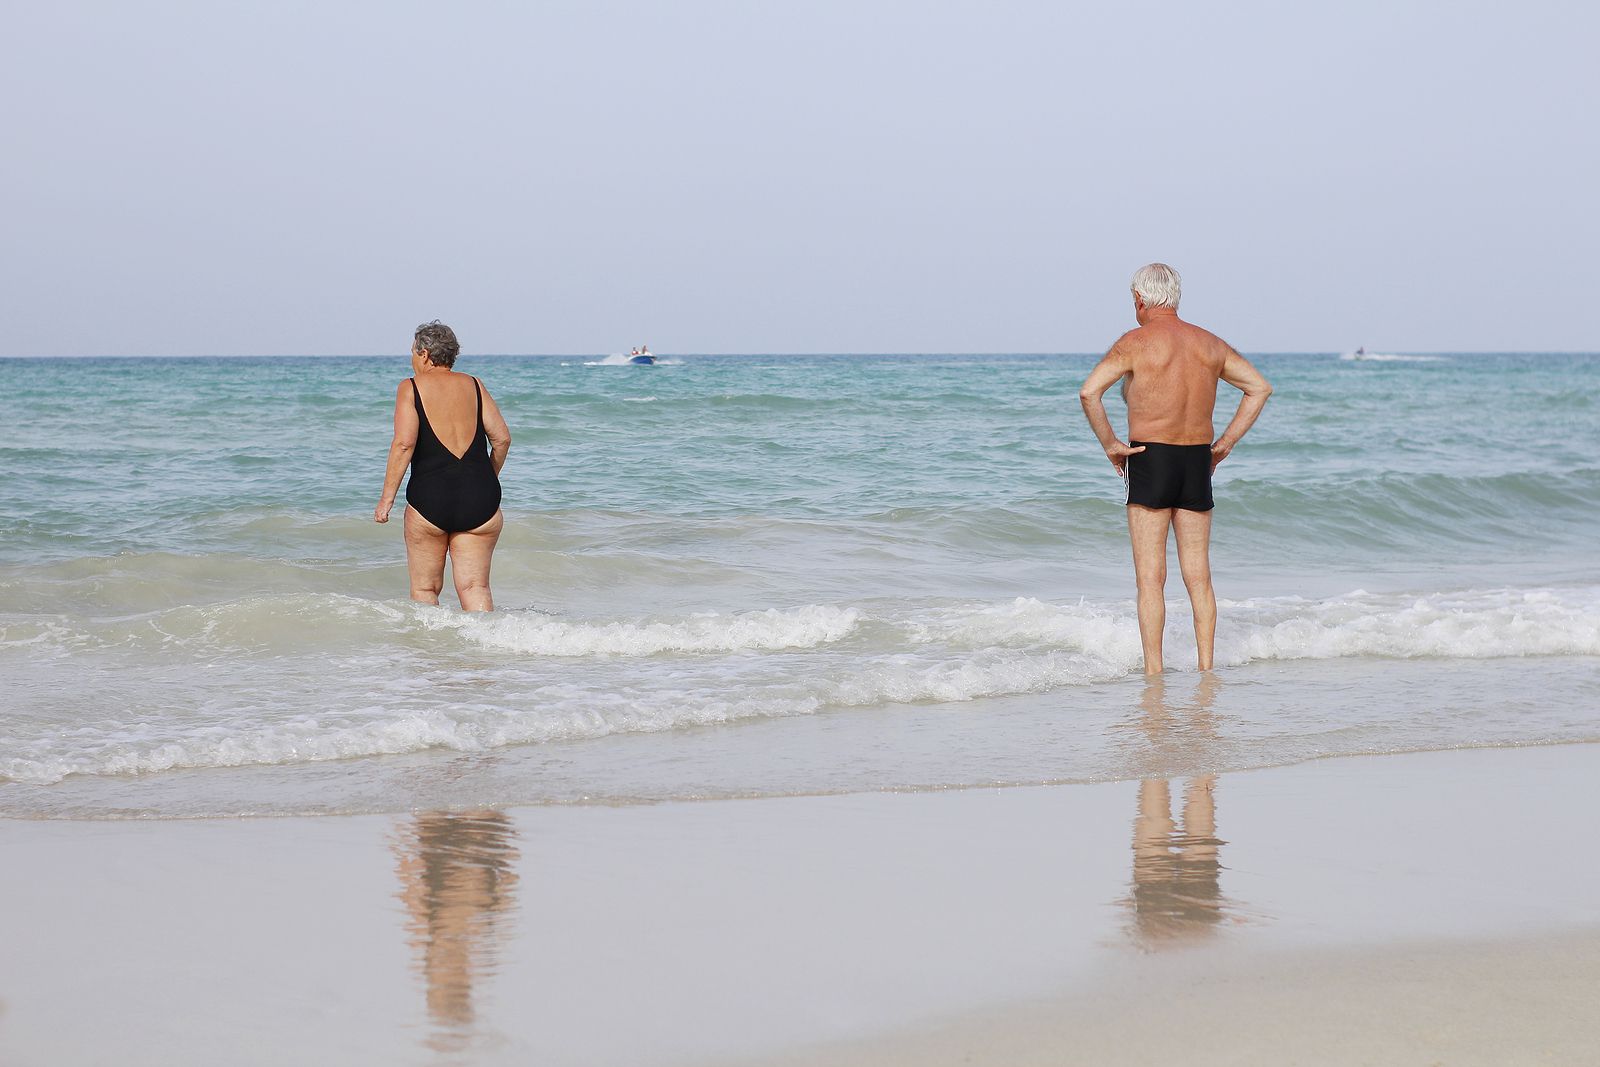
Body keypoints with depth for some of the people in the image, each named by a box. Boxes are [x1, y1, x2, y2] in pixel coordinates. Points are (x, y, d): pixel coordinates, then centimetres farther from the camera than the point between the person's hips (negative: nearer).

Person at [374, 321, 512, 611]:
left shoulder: (411, 388, 0)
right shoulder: (473, 385, 11)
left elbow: (403, 443, -11)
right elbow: (502, 438, 6)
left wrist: (387, 498, -9)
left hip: (430, 497, -3)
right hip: (480, 500, 3)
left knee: (425, 588, 11)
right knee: (475, 587, 3)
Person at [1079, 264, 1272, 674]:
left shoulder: (1135, 342, -8)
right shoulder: (1209, 343, 8)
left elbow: (1089, 392, -19)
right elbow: (1260, 387, 13)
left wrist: (1110, 445, -9)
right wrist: (1225, 442, 11)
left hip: (1149, 460, -4)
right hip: (1198, 463, 4)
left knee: (1151, 578, -1)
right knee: (1199, 576, 10)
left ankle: (1153, 671, -3)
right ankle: (1206, 668, 10)